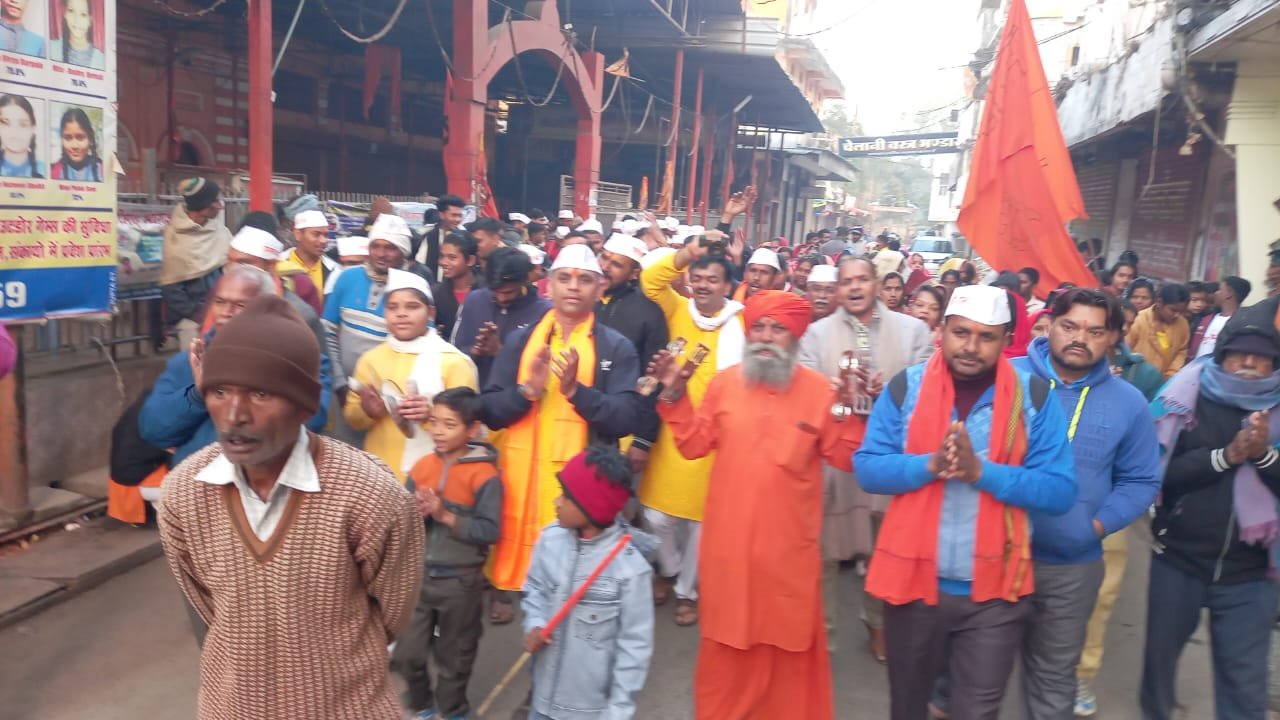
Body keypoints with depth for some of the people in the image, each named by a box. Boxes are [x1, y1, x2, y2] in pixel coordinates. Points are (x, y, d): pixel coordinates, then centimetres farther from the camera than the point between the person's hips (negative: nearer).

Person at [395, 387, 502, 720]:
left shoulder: (485, 475, -15)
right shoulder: (421, 468, -1)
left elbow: (489, 531, -21)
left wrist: (446, 515, -25)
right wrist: (416, 514, -20)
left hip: (461, 581, -4)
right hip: (419, 574, 4)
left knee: (454, 658, 14)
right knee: (406, 653, 13)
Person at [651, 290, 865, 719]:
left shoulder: (819, 390, -6)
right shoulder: (724, 383, 1)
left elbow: (845, 459, -5)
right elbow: (694, 445, 2)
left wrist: (851, 411, -19)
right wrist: (675, 396, -8)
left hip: (789, 544, -1)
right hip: (730, 540, 2)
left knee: (790, 637, 15)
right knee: (728, 637, 16)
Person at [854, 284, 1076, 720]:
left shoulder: (1035, 397, -6)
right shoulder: (906, 387, -4)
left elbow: (1060, 491, -9)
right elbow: (866, 468, -6)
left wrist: (982, 471, -23)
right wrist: (929, 464, -22)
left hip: (994, 589, -1)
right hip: (913, 579, 1)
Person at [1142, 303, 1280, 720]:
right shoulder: (1188, 398, -4)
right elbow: (1158, 471, -13)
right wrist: (1227, 456, -21)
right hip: (1177, 561, 0)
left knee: (1246, 685, 5)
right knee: (1161, 654, 18)